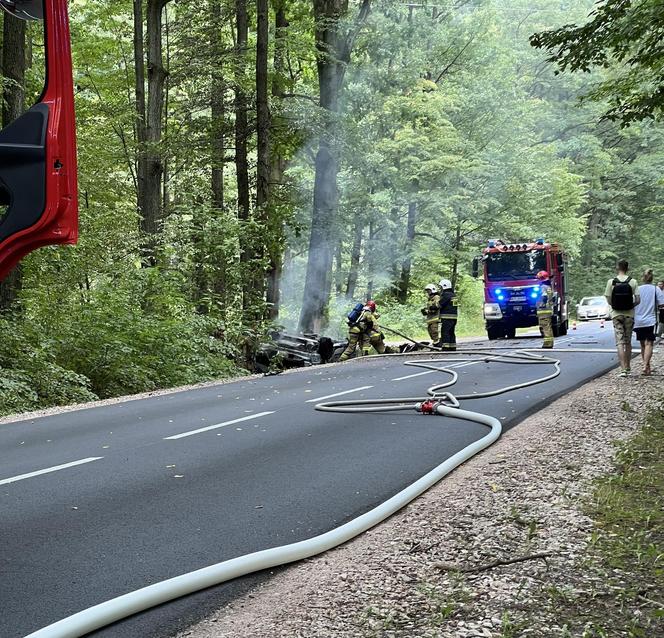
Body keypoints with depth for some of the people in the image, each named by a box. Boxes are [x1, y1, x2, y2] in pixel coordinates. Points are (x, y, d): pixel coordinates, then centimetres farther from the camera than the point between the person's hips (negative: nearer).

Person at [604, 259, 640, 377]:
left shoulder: (611, 282, -7)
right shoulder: (632, 282, -6)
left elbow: (609, 300, -5)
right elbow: (637, 300, -8)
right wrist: (630, 306, 11)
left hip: (616, 314, -1)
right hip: (629, 314, 1)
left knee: (620, 342, -2)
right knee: (628, 341, 13)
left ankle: (623, 369, -14)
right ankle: (628, 368, 20)